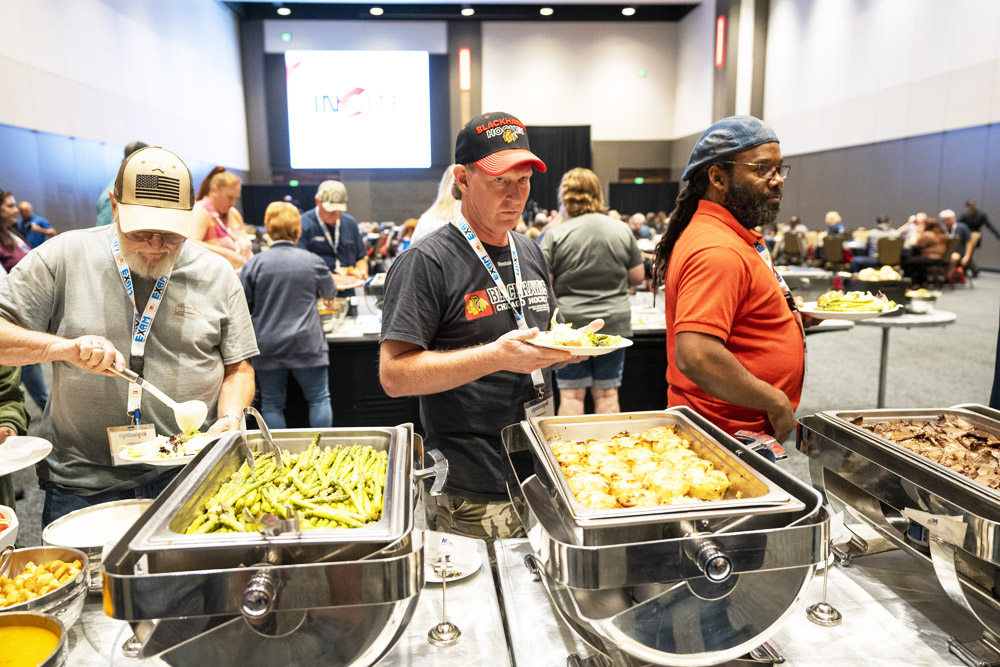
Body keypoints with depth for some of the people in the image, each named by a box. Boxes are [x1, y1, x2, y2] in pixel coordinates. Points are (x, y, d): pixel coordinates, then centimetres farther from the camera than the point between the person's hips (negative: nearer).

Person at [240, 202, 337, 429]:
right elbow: (330, 294, 15)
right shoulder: (313, 261, -3)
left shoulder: (254, 263, -4)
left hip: (268, 346, 1)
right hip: (306, 344, -1)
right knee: (319, 398, 10)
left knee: (271, 404, 11)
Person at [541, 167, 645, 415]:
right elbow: (638, 276, 8)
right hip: (614, 321, 3)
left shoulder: (556, 234, -8)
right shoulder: (622, 230, 1)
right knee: (607, 394, 11)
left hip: (569, 322, -2)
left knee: (571, 395, 6)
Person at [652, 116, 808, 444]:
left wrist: (791, 317, 11)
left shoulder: (736, 237, 12)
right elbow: (694, 355, -33)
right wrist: (776, 403, -23)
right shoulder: (717, 251, -23)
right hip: (729, 435, -10)